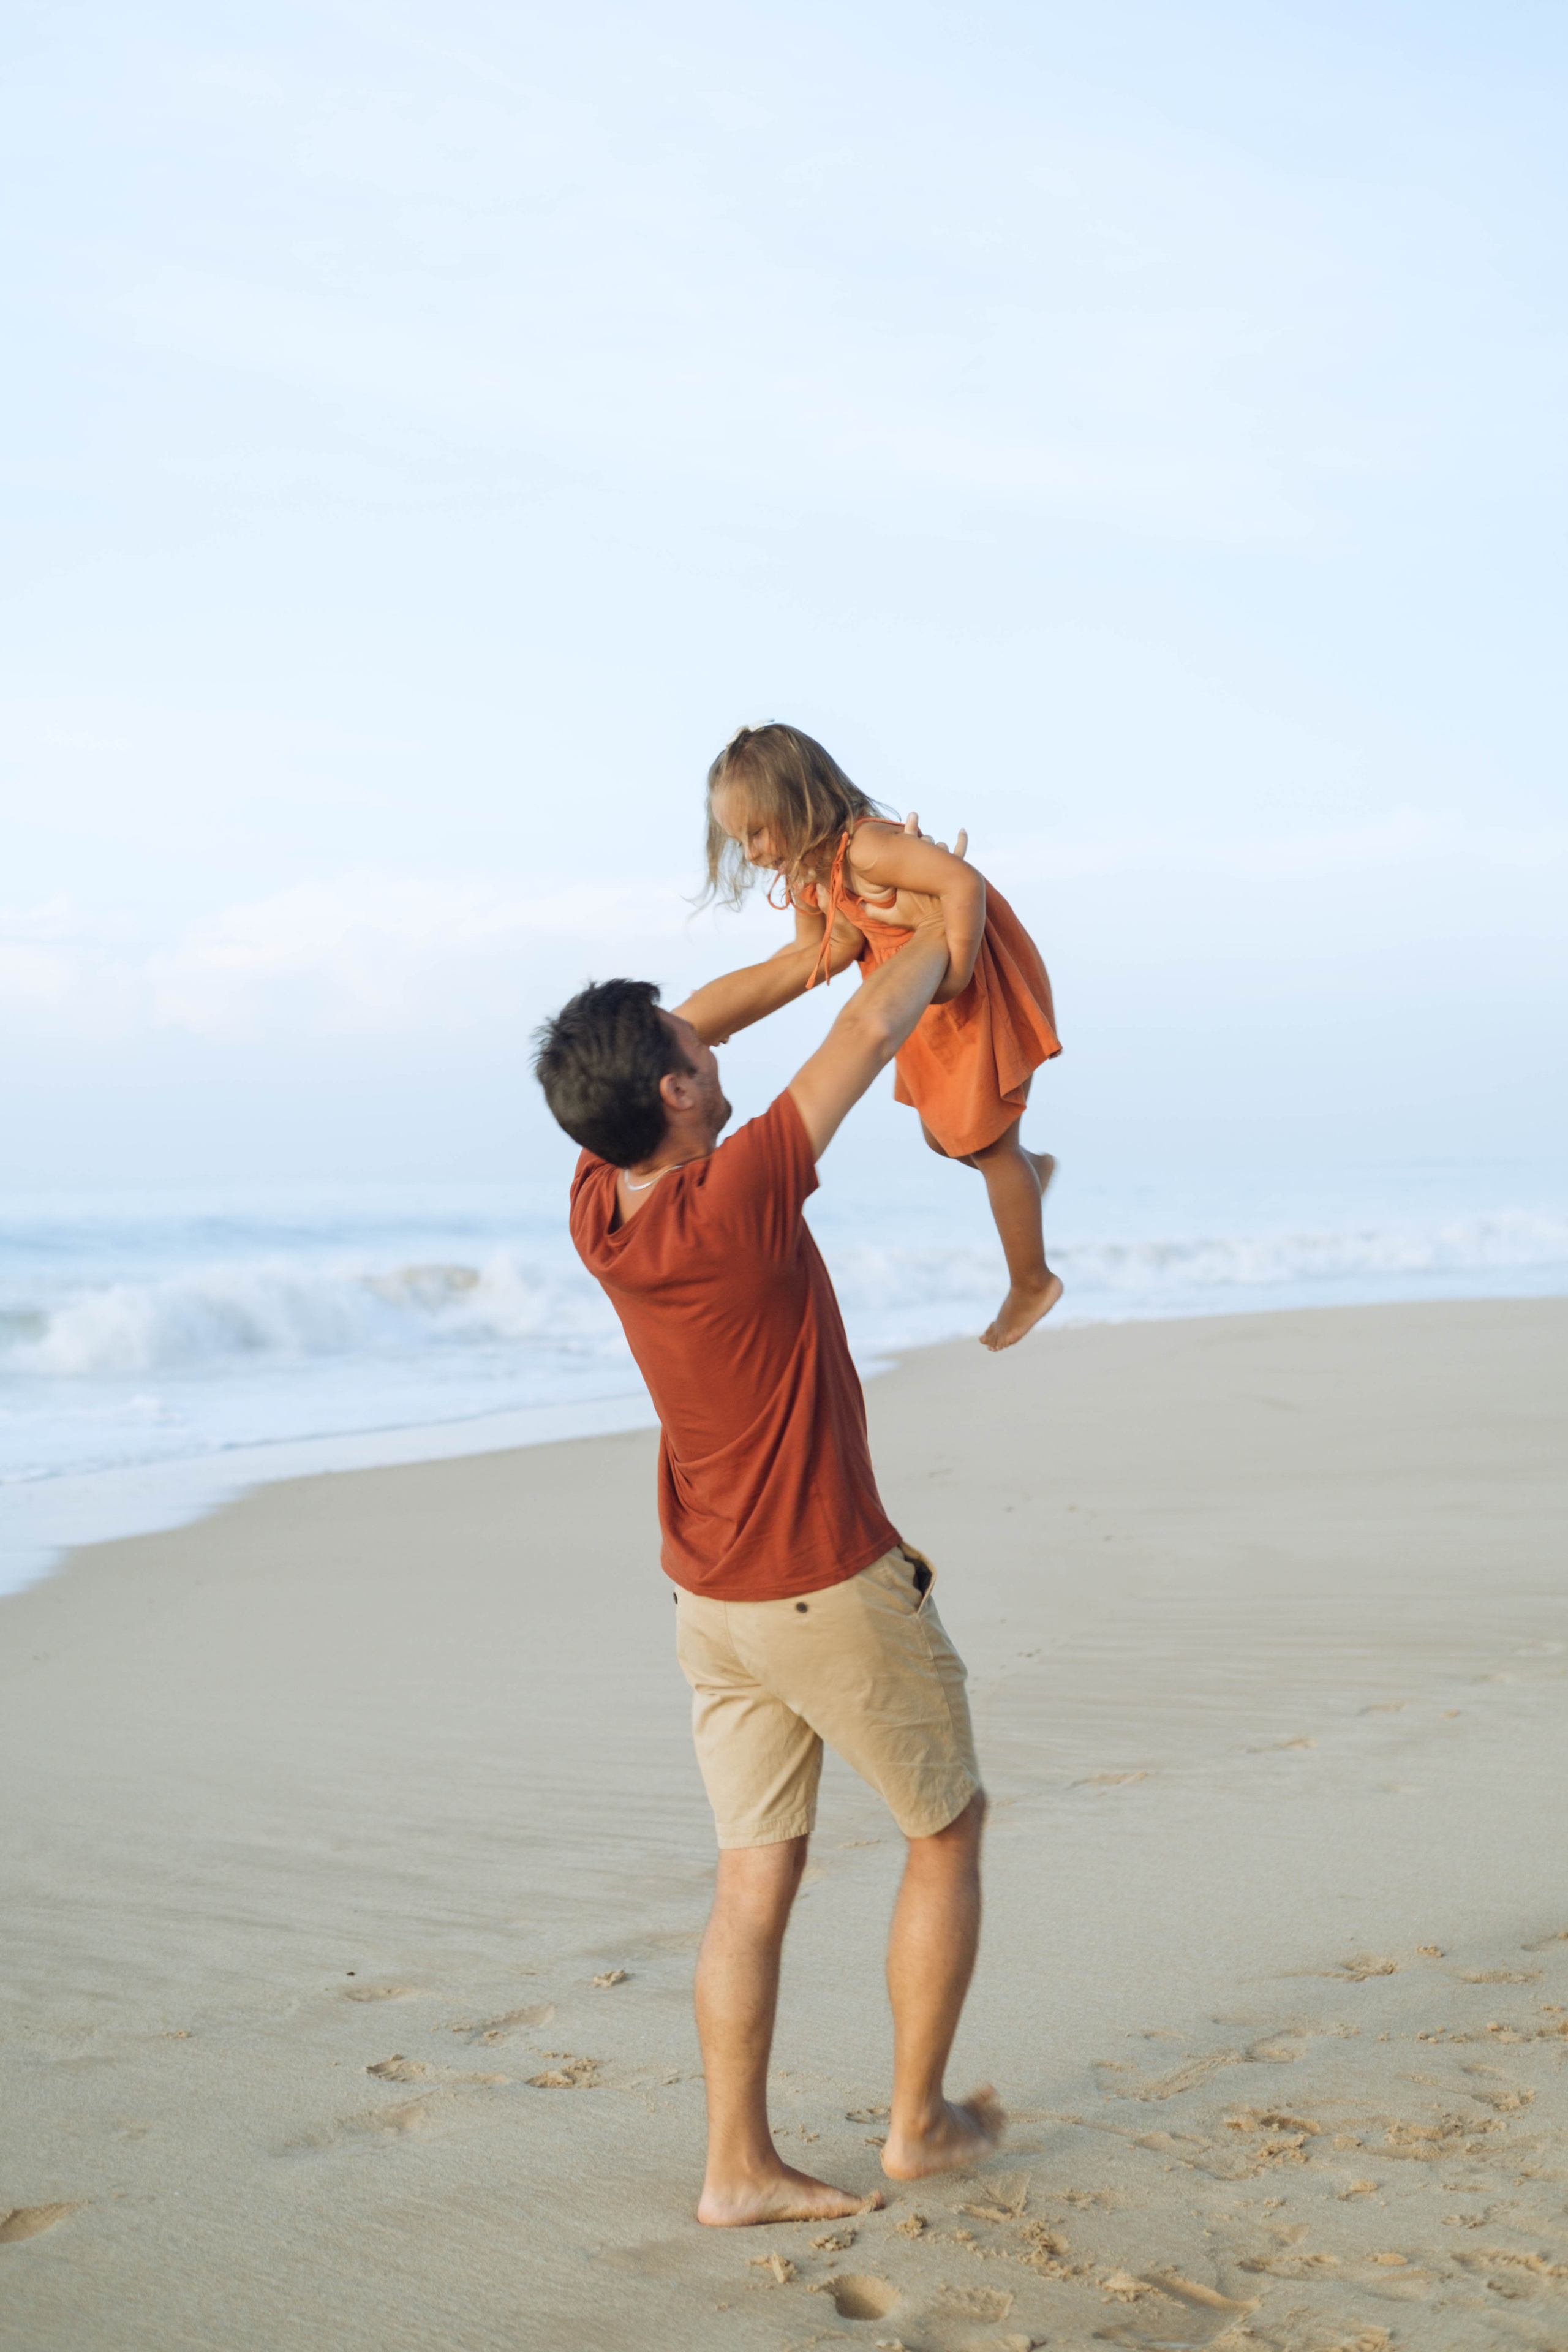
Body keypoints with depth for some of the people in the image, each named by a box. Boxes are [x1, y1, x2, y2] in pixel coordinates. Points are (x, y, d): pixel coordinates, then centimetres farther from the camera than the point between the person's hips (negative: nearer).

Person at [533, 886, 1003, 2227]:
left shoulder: (601, 1211, -5)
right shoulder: (737, 1197, -25)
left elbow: (679, 1033, 12)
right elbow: (874, 1031, -14)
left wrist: (806, 960, 16)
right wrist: (934, 940, 4)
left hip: (711, 1600, 6)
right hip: (834, 1590, -6)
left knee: (757, 1878, 10)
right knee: (947, 1830, 13)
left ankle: (739, 2165, 10)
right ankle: (920, 2122, 20)